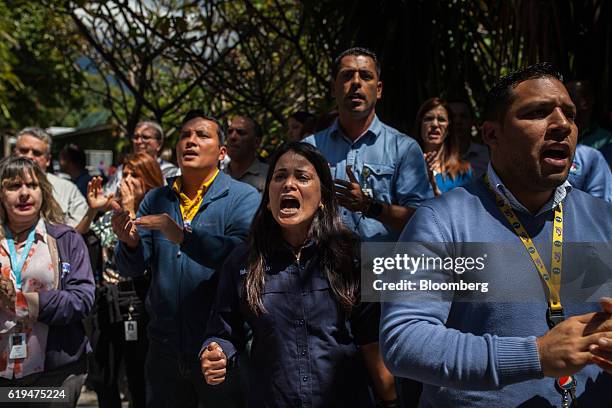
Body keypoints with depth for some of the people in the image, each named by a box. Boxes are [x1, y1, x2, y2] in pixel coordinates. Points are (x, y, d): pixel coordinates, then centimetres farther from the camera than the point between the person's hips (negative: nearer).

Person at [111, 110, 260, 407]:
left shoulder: (243, 198, -4)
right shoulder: (156, 200, 10)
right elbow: (132, 268, 3)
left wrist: (183, 236, -31)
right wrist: (130, 242, -19)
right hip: (165, 347, 4)